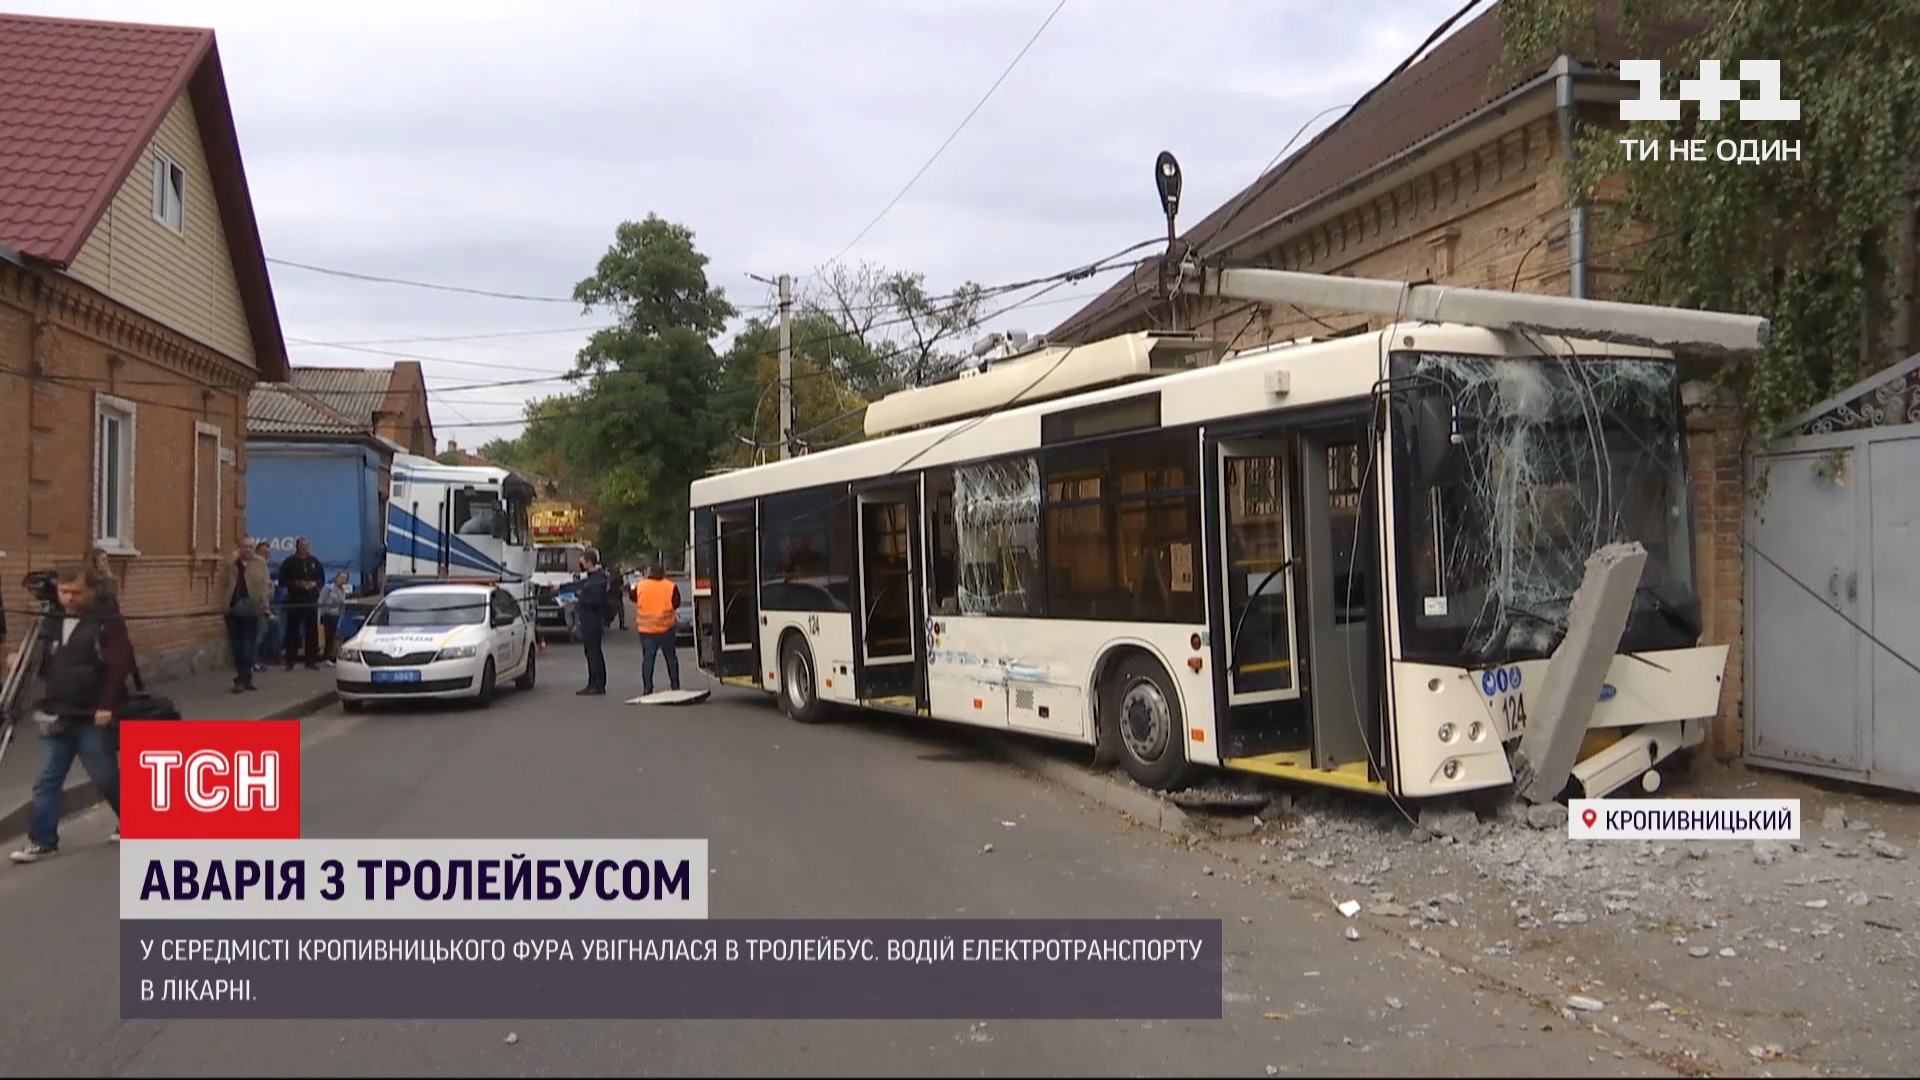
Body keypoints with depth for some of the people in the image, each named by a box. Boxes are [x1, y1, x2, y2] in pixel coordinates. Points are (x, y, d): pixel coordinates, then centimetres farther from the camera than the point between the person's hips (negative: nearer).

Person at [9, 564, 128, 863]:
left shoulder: (108, 622, -9)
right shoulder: (53, 623, 12)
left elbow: (121, 665, -16)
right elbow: (46, 667, 21)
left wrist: (108, 705, -20)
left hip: (93, 718, -6)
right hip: (58, 717, 6)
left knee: (105, 777, 3)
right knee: (48, 780, 4)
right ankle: (42, 840, 9)